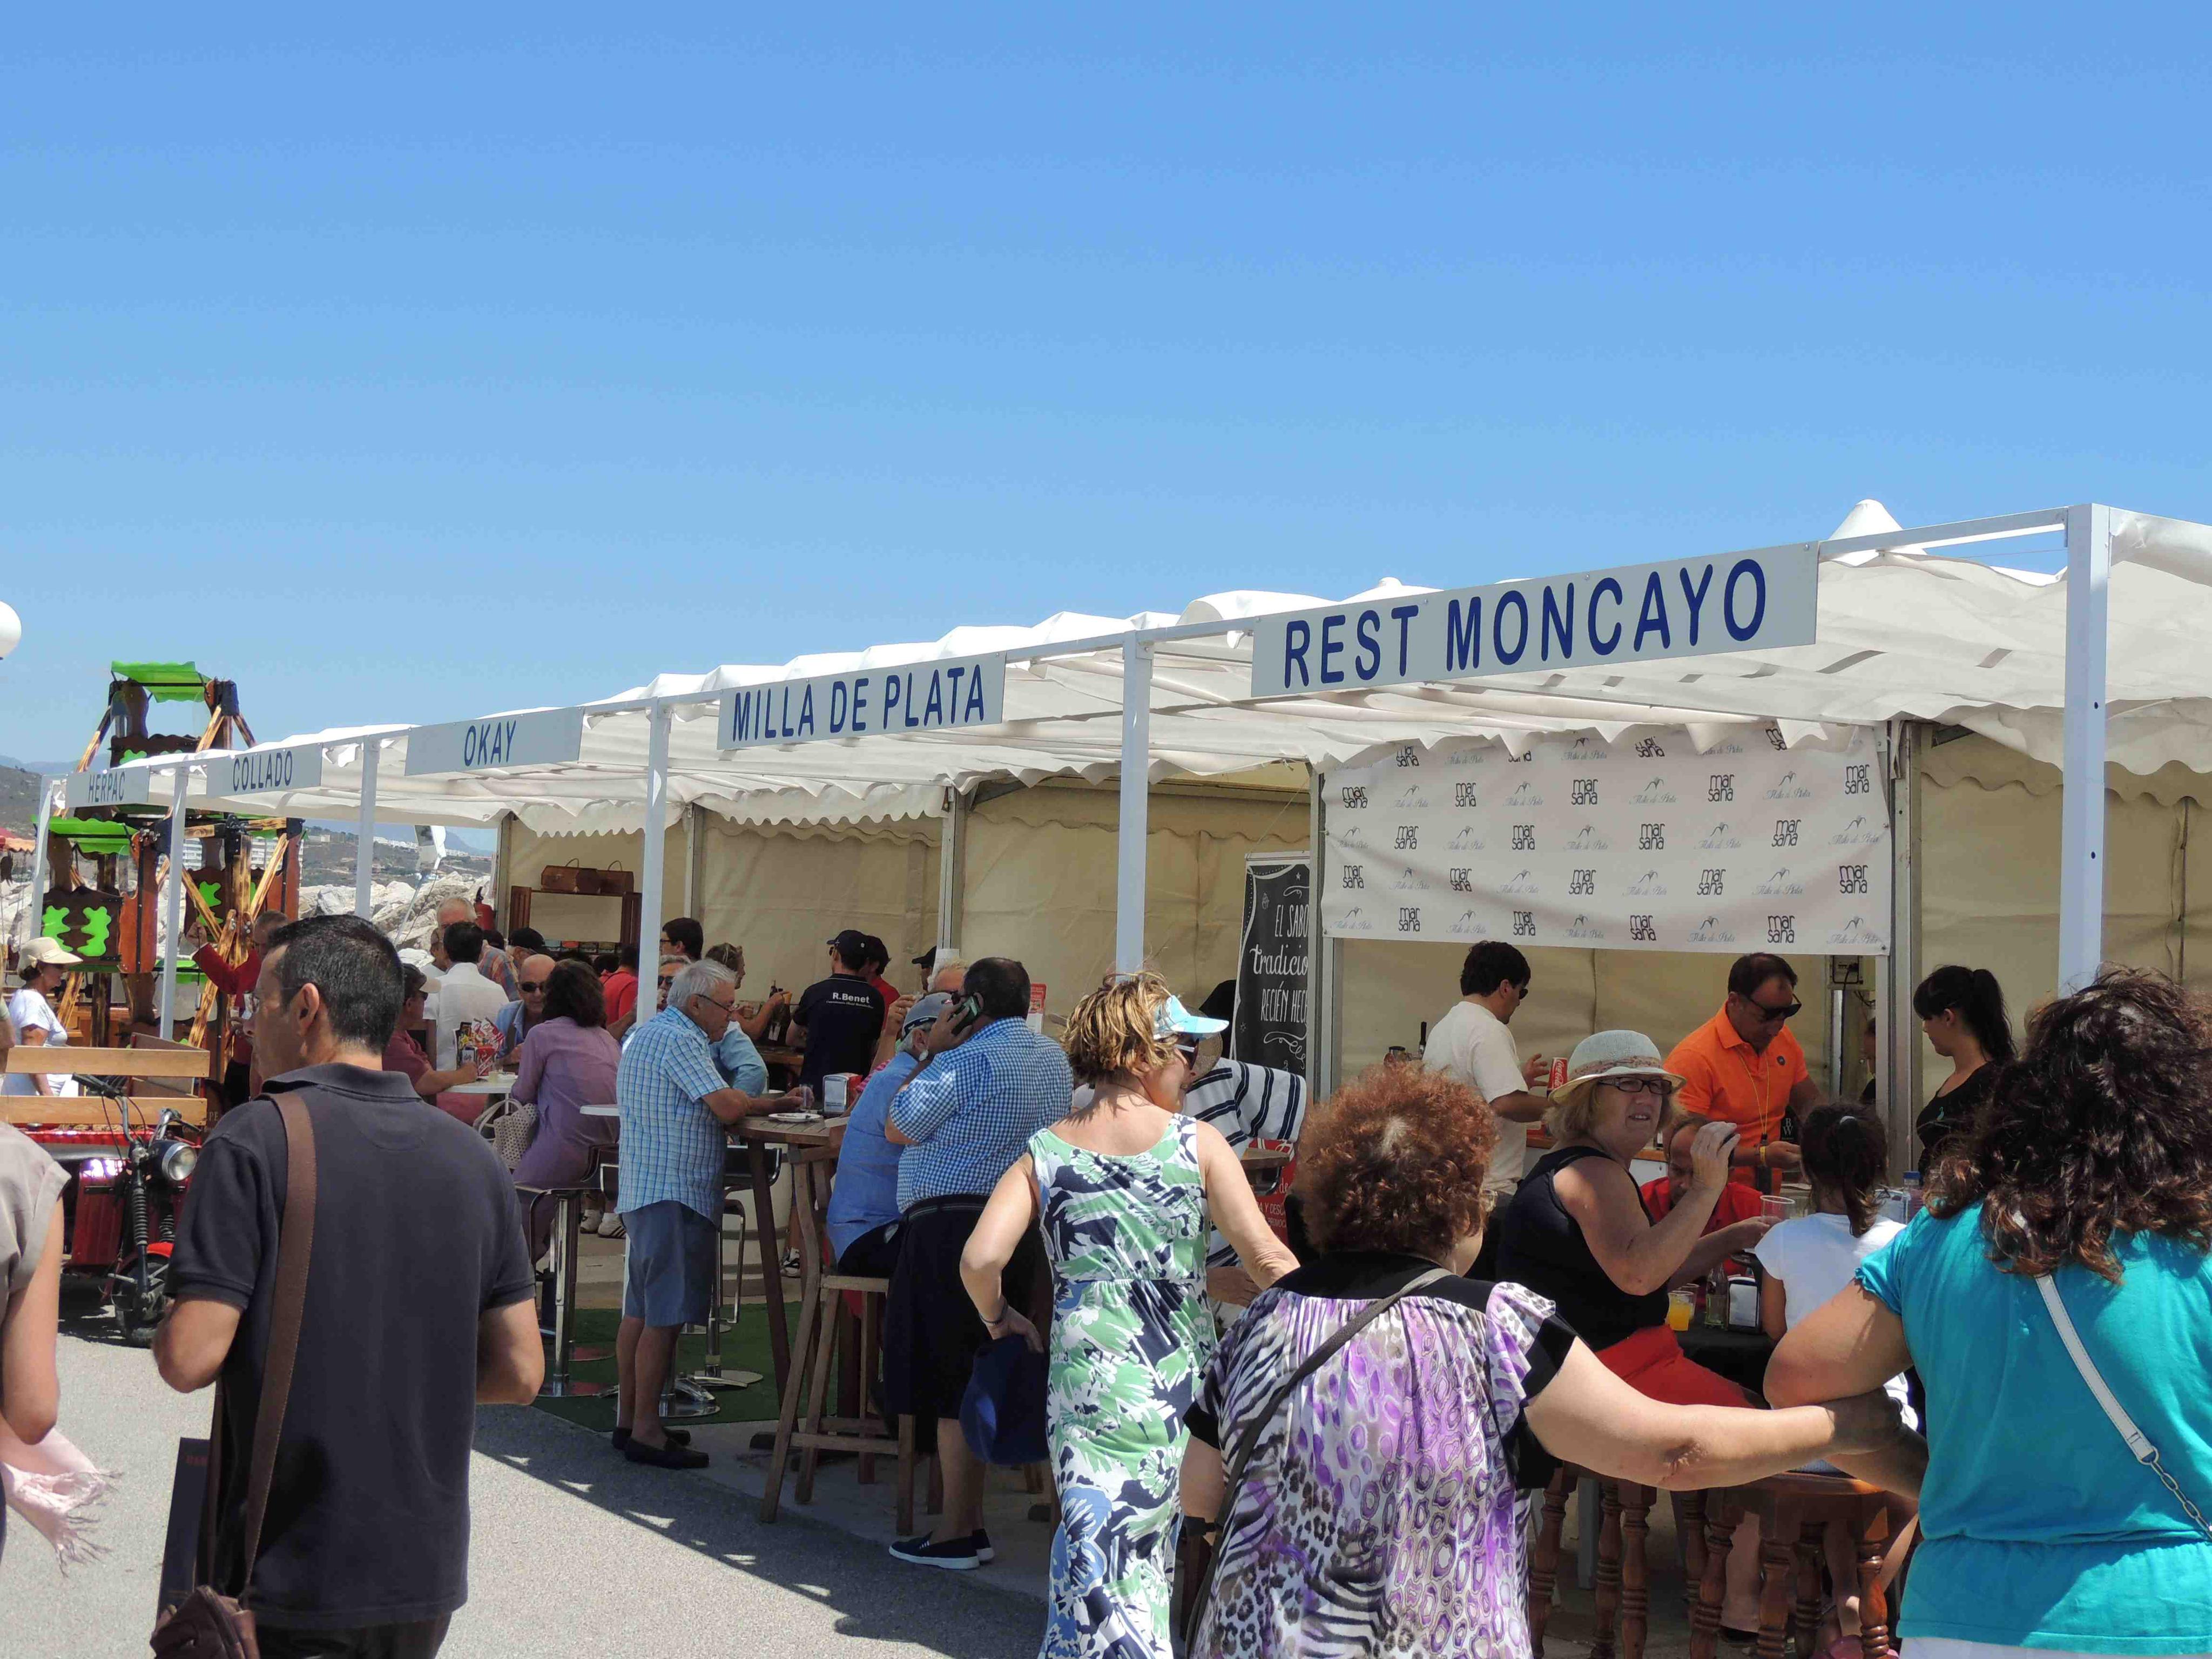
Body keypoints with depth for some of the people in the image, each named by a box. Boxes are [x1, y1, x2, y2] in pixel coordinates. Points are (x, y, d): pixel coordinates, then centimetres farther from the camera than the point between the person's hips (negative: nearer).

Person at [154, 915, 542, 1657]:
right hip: (426, 1578, 5)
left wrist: (166, 1334, 4)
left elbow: (190, 1359, -17)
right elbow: (520, 1372, 3)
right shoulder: (473, 1159, 2)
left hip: (288, 1587, -5)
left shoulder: (255, 1139, -13)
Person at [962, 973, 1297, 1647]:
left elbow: (980, 1260, -9)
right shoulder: (1196, 1142, -3)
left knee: (1098, 1564, 3)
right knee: (1151, 1554, 15)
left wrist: (1000, 1320, 11)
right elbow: (1266, 1257, -7)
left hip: (1088, 1382, 0)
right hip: (1181, 1382, 0)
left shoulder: (1044, 1153, 1)